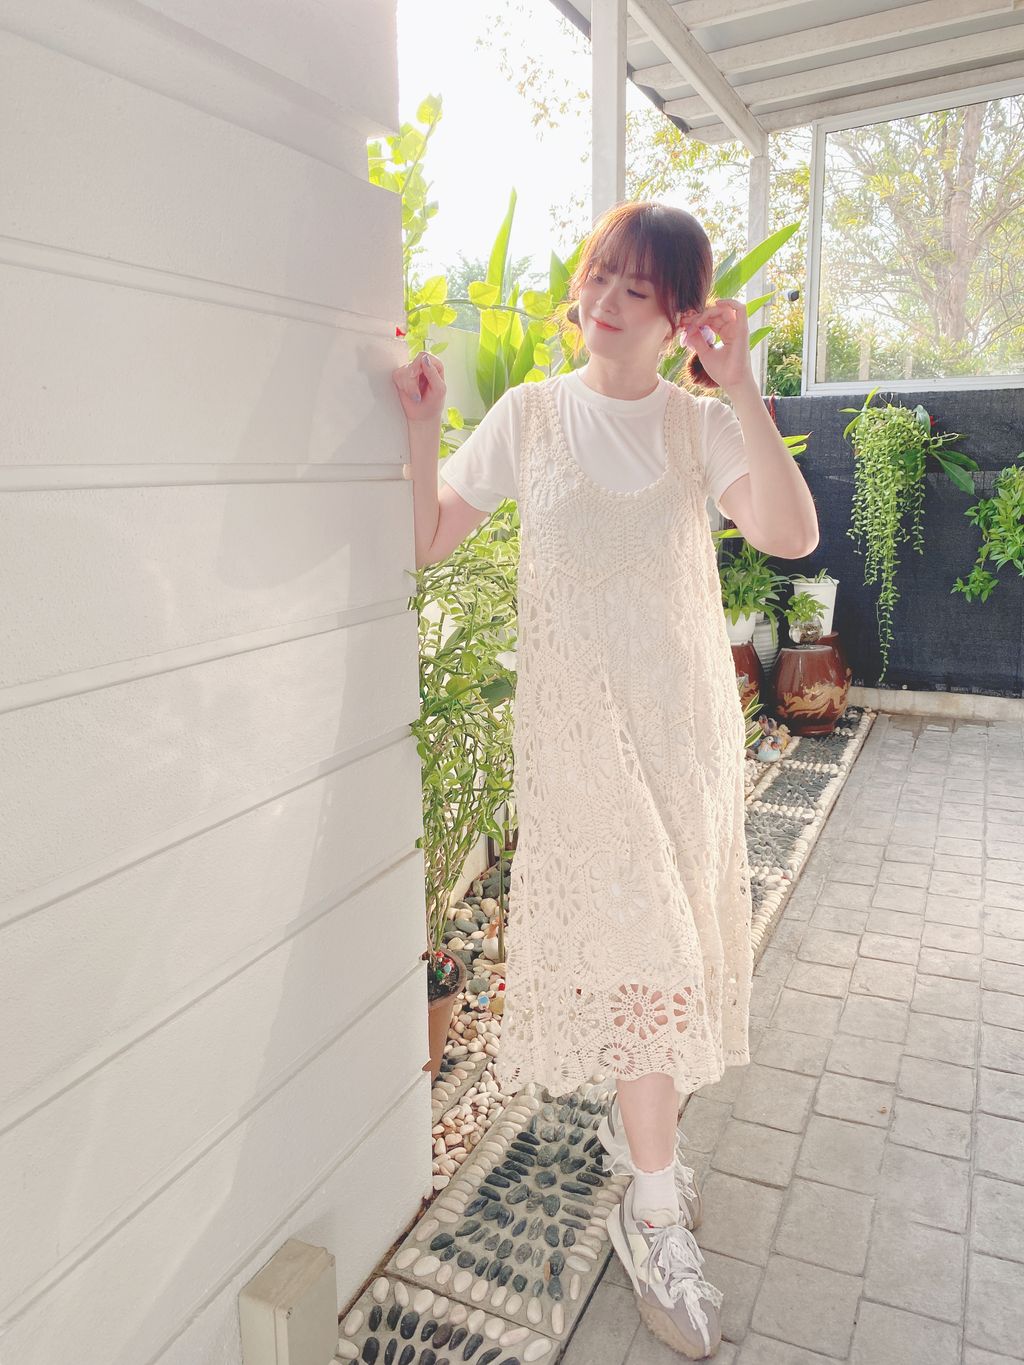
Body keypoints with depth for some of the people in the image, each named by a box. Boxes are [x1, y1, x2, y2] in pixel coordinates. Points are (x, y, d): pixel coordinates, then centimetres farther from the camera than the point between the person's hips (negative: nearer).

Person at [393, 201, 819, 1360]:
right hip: (576, 713, -2)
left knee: (672, 926, 11)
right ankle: (656, 1215, 11)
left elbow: (791, 534, -14)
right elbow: (427, 543, 0)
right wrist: (423, 427, -12)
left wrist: (739, 386, -17)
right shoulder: (527, 416, 3)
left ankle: (635, 1114, 37)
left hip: (685, 712, 3)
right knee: (633, 933, -5)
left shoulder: (701, 426, 3)